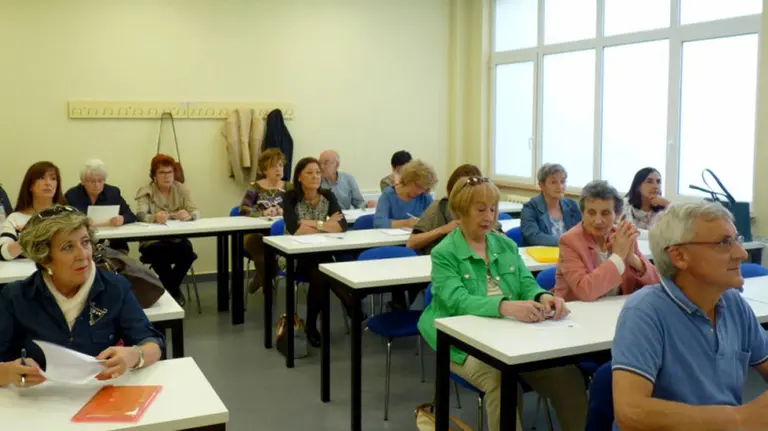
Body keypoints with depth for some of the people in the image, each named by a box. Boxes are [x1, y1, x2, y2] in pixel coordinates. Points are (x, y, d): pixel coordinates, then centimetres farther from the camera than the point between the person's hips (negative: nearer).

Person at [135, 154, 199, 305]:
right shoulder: (145, 191, -2)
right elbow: (140, 216, -19)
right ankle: (174, 290, -12)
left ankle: (170, 288, -6)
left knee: (187, 249, -30)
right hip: (152, 241, -2)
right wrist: (154, 217, -42)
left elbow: (196, 212, -6)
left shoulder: (181, 189, 5)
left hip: (176, 239, 2)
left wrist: (189, 215, -32)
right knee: (158, 250, -35)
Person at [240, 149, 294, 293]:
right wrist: (264, 212, -22)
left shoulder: (289, 187, 14)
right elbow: (243, 210, -5)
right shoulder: (255, 188, 8)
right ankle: (266, 278, -12)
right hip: (257, 232, 0)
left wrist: (284, 211, -20)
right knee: (253, 241, -36)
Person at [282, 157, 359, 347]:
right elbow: (294, 228, -26)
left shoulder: (327, 196, 1)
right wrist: (325, 224, -16)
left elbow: (342, 226, -13)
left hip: (322, 253, 3)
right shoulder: (291, 198, -8)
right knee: (320, 276, -30)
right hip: (296, 256, -3)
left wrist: (311, 224, -19)